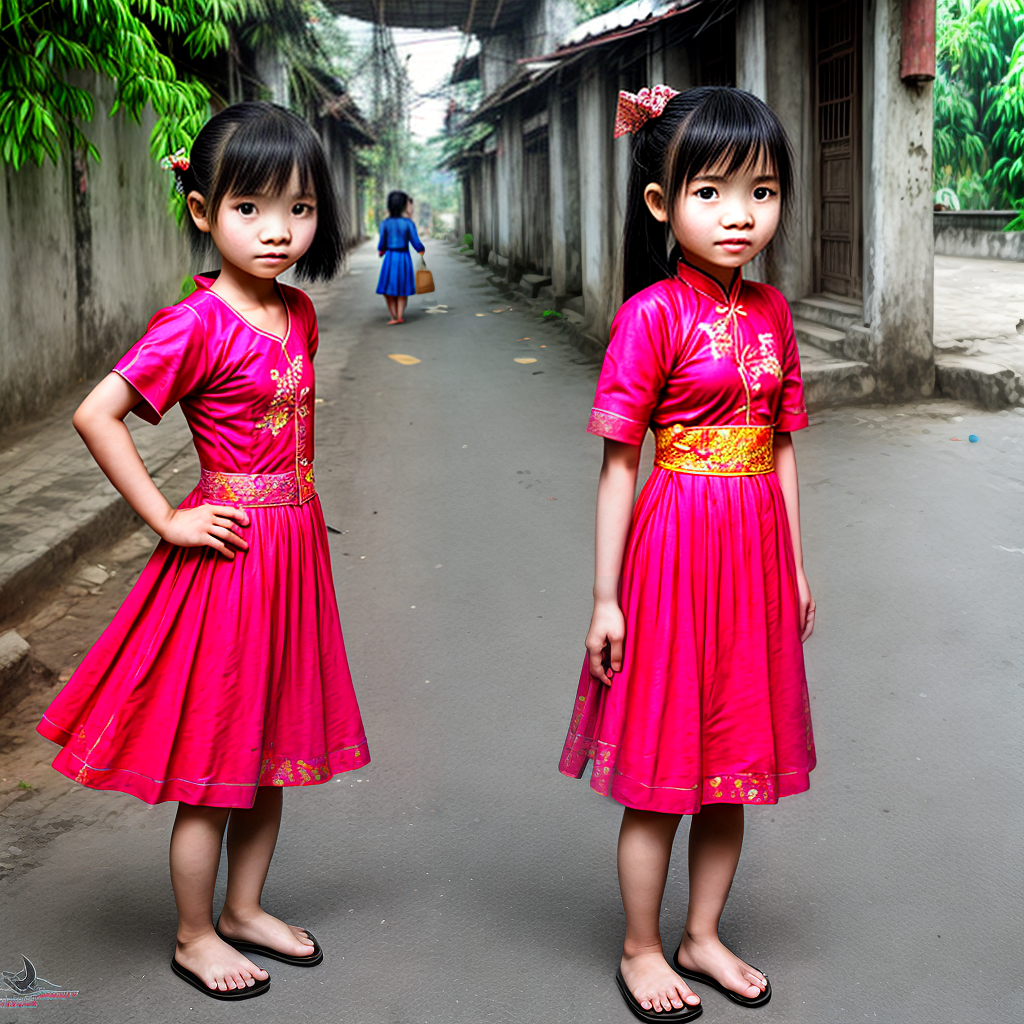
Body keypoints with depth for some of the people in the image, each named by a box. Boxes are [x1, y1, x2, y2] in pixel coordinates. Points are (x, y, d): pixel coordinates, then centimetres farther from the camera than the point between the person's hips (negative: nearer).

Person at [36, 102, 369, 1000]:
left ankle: (245, 910, 35)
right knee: (213, 769, 5)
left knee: (270, 750, 18)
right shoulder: (197, 324, -18)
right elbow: (96, 415, -22)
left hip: (293, 546, 7)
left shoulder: (298, 312, 5)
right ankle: (195, 936, 23)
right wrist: (167, 521, -19)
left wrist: (304, 511, 11)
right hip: (229, 550, -7)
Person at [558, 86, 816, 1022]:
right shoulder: (653, 313, -12)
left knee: (734, 764, 16)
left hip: (754, 552, 6)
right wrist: (606, 594, -11)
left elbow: (781, 449, 13)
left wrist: (796, 563, 13)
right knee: (660, 774, 6)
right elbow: (620, 463, -11)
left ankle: (703, 935, 34)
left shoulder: (771, 311, 6)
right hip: (673, 547, -6)